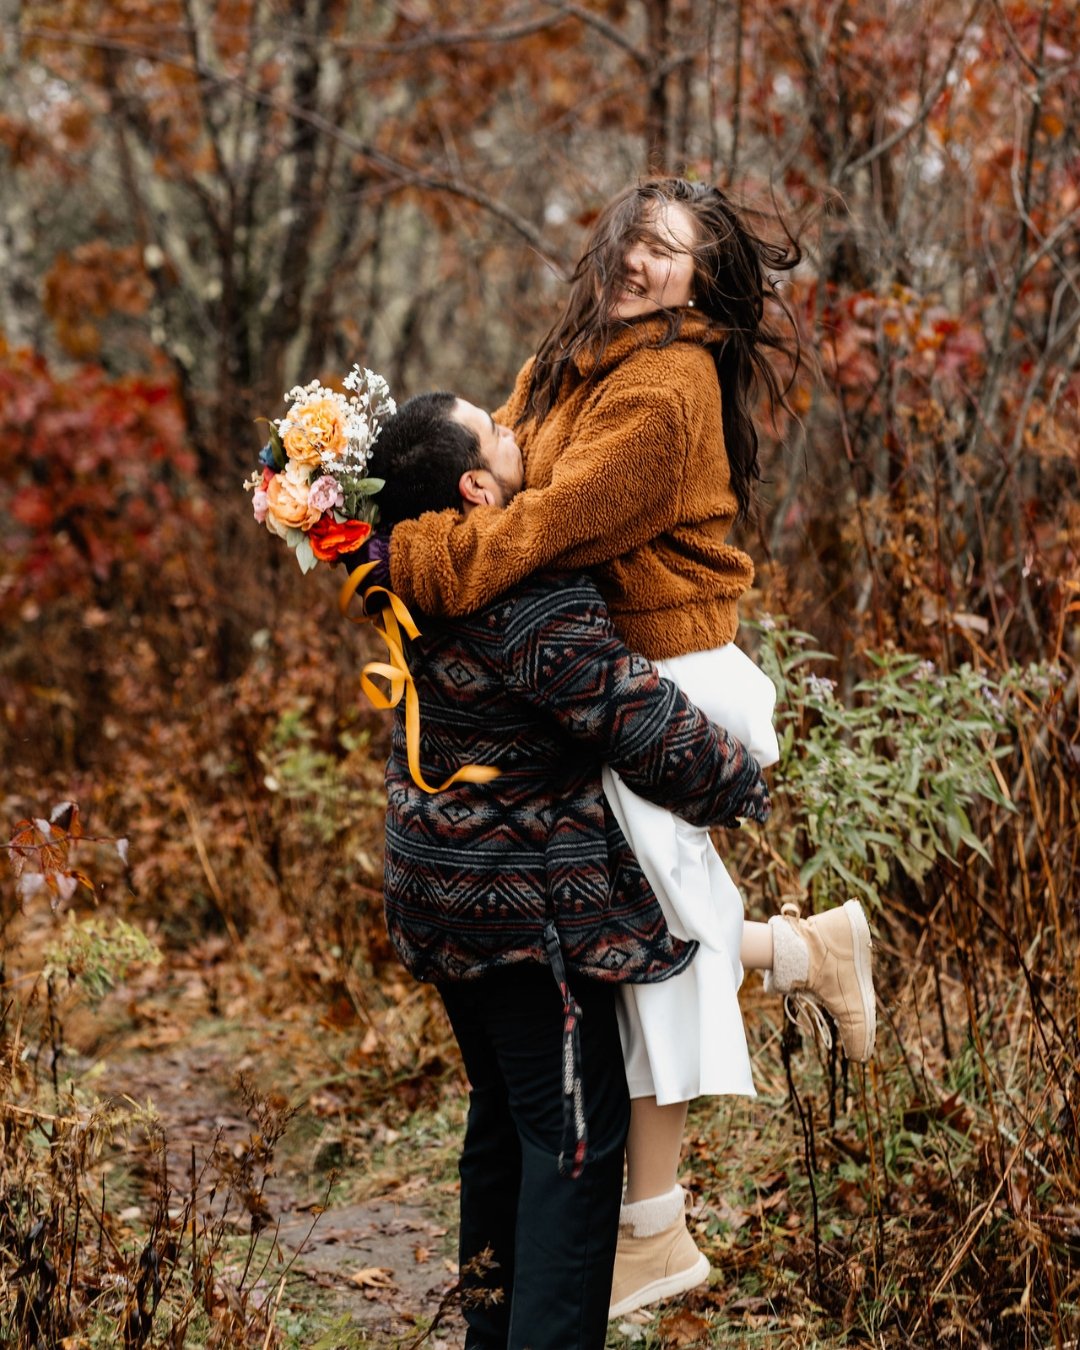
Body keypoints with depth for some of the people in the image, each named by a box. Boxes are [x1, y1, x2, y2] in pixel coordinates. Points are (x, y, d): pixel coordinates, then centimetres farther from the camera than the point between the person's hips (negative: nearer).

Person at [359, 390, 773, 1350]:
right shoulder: (534, 606, -26)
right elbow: (650, 730, -20)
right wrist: (744, 786, -2)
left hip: (443, 895, 9)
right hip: (530, 908, -9)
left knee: (504, 1113, 21)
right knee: (575, 1135, -1)